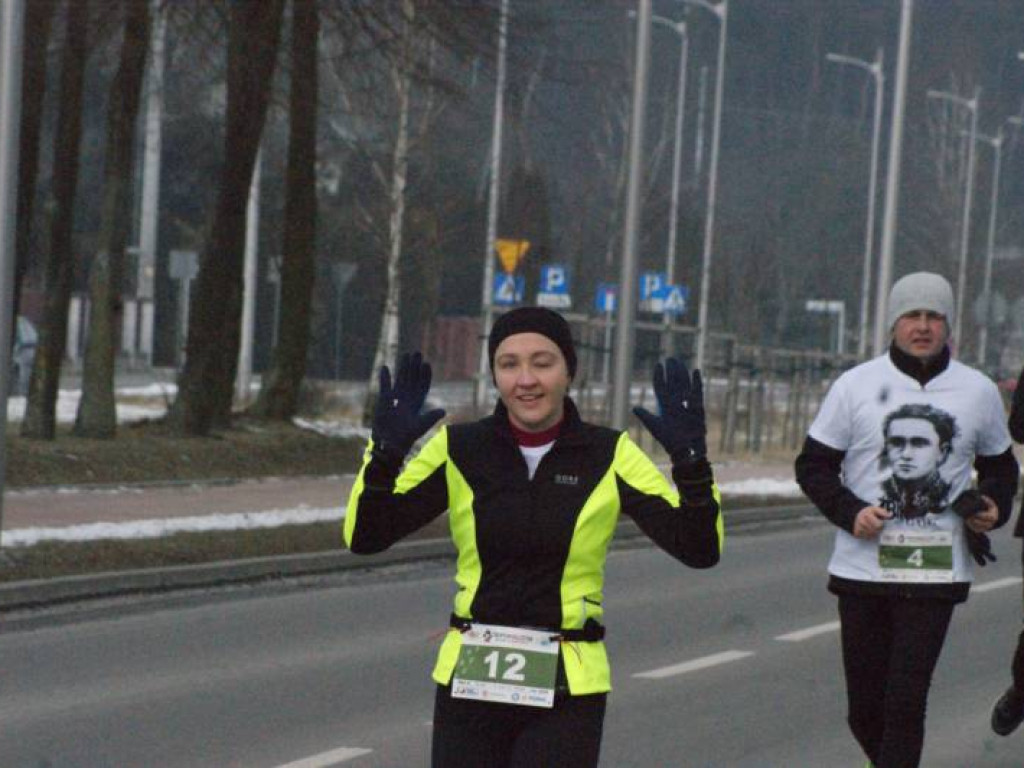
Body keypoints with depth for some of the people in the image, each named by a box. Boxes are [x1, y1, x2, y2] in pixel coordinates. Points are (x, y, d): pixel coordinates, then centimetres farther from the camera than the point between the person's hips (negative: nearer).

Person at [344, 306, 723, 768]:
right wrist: (386, 450, -22)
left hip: (566, 694, -2)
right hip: (470, 683, 2)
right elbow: (364, 536, -6)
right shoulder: (458, 451, 0)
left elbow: (700, 549, -8)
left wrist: (690, 460, -24)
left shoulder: (609, 456, -3)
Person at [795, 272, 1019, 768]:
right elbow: (813, 465, 6)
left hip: (937, 573, -1)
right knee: (864, 708, 7)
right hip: (862, 568, 1)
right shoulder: (855, 385, 3)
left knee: (906, 703, -10)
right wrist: (850, 512, -12)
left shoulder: (979, 392, 7)